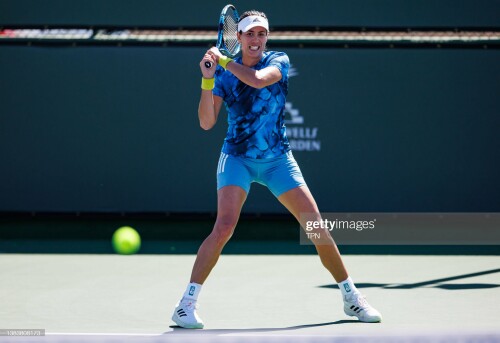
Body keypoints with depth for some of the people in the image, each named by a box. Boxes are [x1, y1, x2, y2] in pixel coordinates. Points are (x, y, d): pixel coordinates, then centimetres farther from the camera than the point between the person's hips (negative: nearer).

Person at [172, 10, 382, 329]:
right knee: (224, 227, -22)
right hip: (237, 157, -1)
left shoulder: (278, 61, -3)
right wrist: (208, 78, -20)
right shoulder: (224, 74, -1)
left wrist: (223, 60, -20)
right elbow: (207, 122, -9)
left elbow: (258, 79, -26)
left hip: (278, 159, 1)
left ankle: (351, 297, 15)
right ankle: (187, 303, -14)